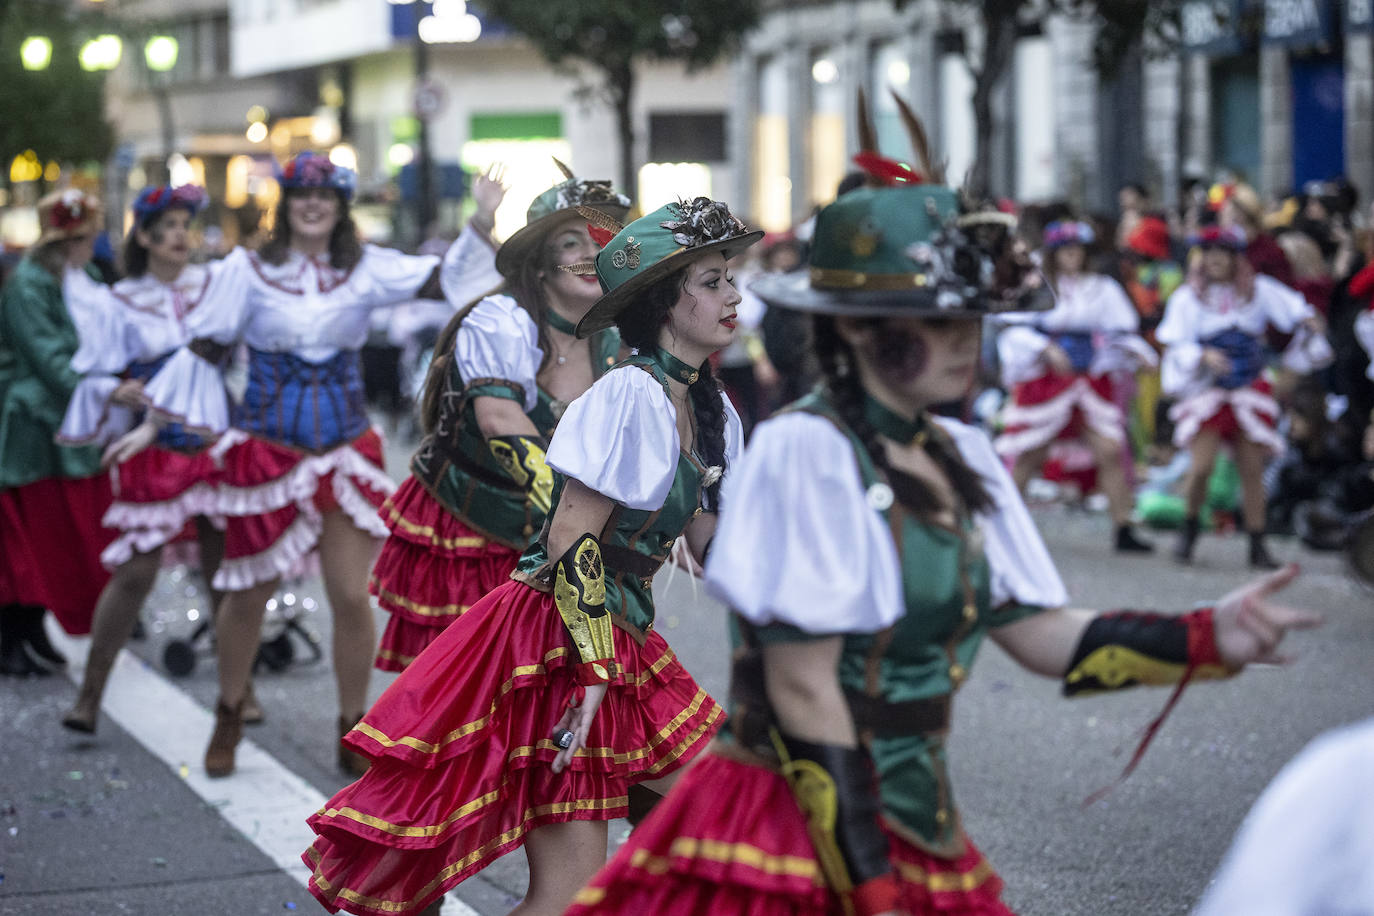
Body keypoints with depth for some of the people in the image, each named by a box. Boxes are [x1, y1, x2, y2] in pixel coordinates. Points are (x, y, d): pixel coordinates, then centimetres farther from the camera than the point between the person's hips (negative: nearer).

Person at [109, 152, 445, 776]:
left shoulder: (367, 270, 2)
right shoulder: (249, 270, -1)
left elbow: (446, 280, -7)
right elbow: (205, 350, 4)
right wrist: (155, 425, 3)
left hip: (346, 453, 1)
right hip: (266, 452, -1)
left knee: (352, 599, -3)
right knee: (248, 595, 8)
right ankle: (228, 718, 31)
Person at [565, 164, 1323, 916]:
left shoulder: (961, 458, 7)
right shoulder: (805, 451, -15)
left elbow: (1041, 635, 4)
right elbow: (802, 688, -17)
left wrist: (1205, 639, -9)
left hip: (918, 824, 7)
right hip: (794, 830, -7)